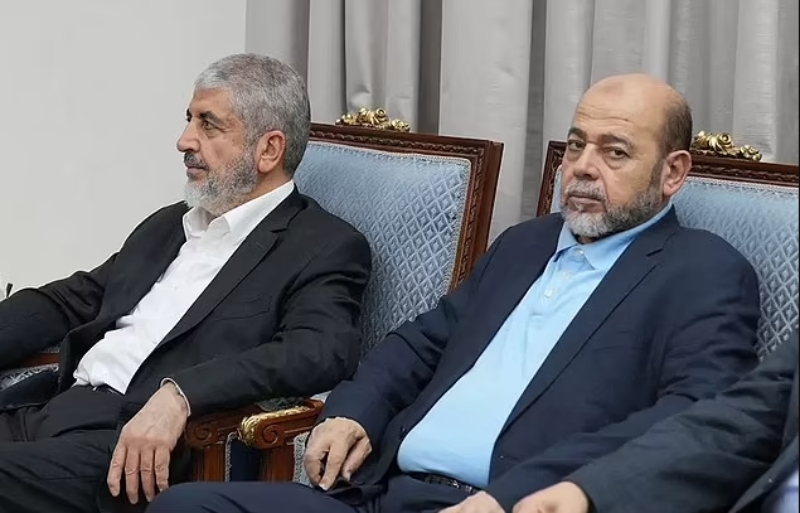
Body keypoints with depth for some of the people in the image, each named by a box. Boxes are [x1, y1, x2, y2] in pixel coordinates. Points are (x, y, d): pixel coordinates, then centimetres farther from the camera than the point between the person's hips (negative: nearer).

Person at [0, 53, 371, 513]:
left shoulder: (326, 247, -1)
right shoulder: (168, 225, 23)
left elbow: (319, 352, -18)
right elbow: (68, 301, 23)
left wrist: (178, 394, -29)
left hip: (147, 446, -7)